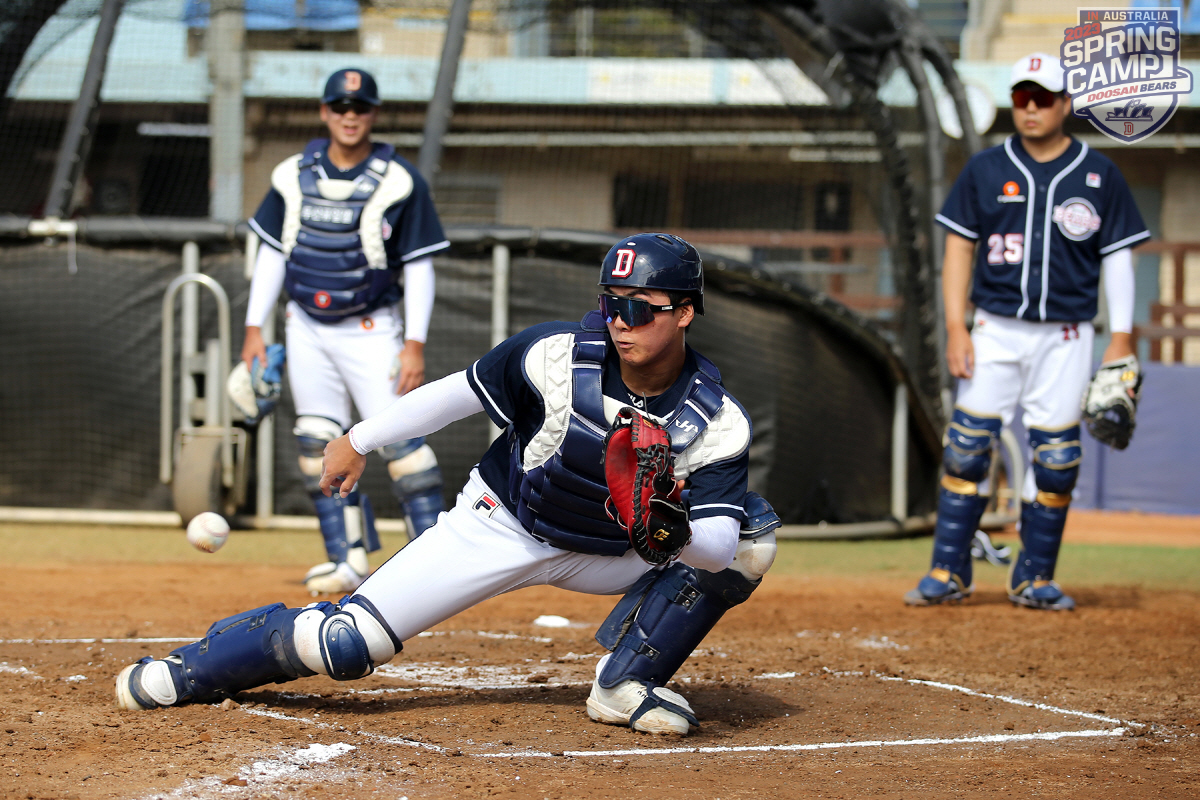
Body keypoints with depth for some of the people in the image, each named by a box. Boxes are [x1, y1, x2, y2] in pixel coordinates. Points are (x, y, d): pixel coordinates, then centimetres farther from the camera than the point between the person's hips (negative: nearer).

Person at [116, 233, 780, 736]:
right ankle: (196, 667, 11)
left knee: (752, 530, -17)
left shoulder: (718, 422, -20)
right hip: (499, 528, -2)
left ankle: (625, 685, -10)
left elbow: (717, 550, -26)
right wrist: (360, 440, 2)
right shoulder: (559, 355, -23)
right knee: (345, 642, -15)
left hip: (604, 554, 2)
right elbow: (460, 392, -7)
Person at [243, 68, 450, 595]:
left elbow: (419, 267, -8)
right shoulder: (293, 176, 2)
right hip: (306, 329, 4)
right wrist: (254, 328, 4)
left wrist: (414, 345, -14)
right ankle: (348, 560, 9)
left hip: (370, 330, -4)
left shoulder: (399, 182, -9)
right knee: (318, 444, 2)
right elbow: (272, 253, 10)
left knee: (398, 436, -13)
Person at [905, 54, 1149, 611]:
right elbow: (958, 248, 6)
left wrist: (1121, 339, -3)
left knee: (1055, 456, -1)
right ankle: (947, 573, 1)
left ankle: (1034, 579, 11)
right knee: (967, 446, -6)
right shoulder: (985, 170, 5)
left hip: (1066, 337, 0)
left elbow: (1117, 258, 5)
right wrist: (955, 328, -5)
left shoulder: (1099, 175, 3)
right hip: (996, 329, 0)